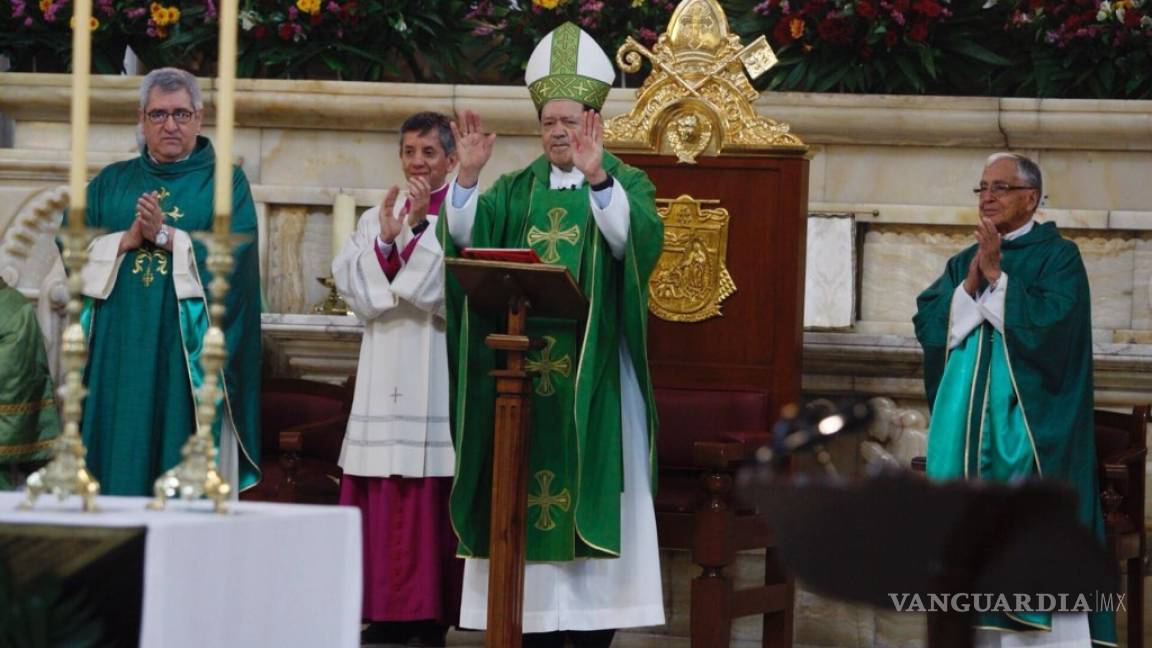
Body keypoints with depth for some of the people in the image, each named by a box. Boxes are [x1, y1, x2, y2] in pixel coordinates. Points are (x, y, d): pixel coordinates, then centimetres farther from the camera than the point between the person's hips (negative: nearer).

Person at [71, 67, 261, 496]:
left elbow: (237, 251, -8)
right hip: (119, 347, 3)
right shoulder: (111, 183, 16)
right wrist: (126, 240, -10)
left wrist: (164, 235, -14)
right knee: (120, 454, -1)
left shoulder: (225, 182, 6)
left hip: (190, 346, -3)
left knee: (185, 455, -6)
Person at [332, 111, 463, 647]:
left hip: (439, 377, -5)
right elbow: (351, 284, 5)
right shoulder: (376, 219, 16)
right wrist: (384, 240, -10)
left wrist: (420, 227, -16)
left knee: (432, 497, -6)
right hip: (384, 377, 5)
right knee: (380, 499, 1)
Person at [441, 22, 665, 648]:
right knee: (525, 491, 0)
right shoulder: (516, 191, 15)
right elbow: (466, 236, 0)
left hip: (591, 376, -3)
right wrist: (468, 176, -15)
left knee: (586, 487, -7)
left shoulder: (625, 184, 5)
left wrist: (596, 179, -31)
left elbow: (638, 237, -17)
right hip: (522, 370, 3)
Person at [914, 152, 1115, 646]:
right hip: (966, 423, 6)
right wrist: (970, 283, -9)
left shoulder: (1058, 257, -2)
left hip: (1030, 424, -6)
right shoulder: (962, 263, 16)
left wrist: (996, 275, -14)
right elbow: (927, 325, 5)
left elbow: (1051, 323, -17)